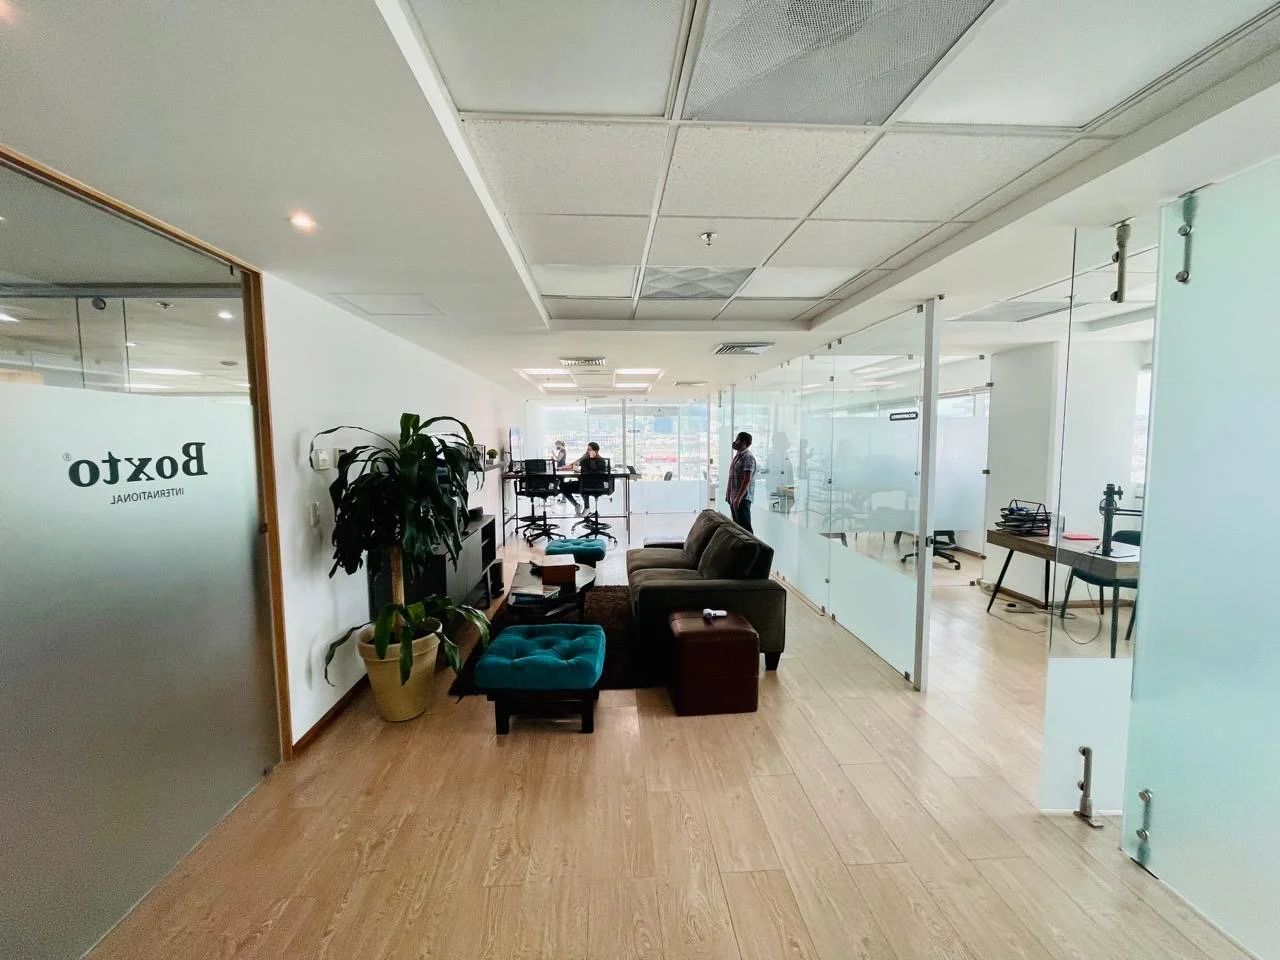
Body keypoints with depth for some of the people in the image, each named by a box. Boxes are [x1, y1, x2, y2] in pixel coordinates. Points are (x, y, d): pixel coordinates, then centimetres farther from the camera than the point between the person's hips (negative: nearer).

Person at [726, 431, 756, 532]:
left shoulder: (748, 457, -14)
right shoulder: (737, 455, 17)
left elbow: (747, 480, -22)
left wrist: (738, 497, -25)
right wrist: (729, 494, 19)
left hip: (742, 498, -10)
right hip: (733, 498, 10)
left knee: (745, 527, -8)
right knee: (737, 525, 14)